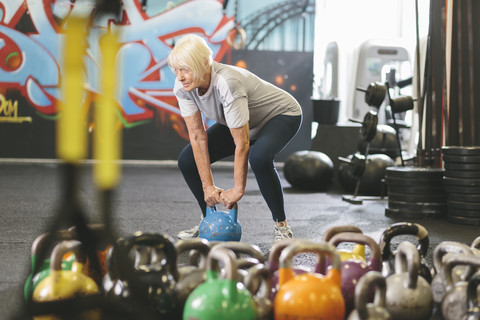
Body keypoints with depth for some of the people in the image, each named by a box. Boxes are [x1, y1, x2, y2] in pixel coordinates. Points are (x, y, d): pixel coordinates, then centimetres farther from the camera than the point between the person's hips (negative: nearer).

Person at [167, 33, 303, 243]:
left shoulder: (227, 84, -40)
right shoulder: (183, 87, -20)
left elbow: (242, 144, -34)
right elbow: (197, 136, -15)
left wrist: (238, 190, -29)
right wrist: (208, 186, -17)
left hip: (281, 115, -7)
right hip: (235, 120, 7)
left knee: (258, 157, -37)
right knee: (187, 161, -7)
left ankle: (281, 226, -18)